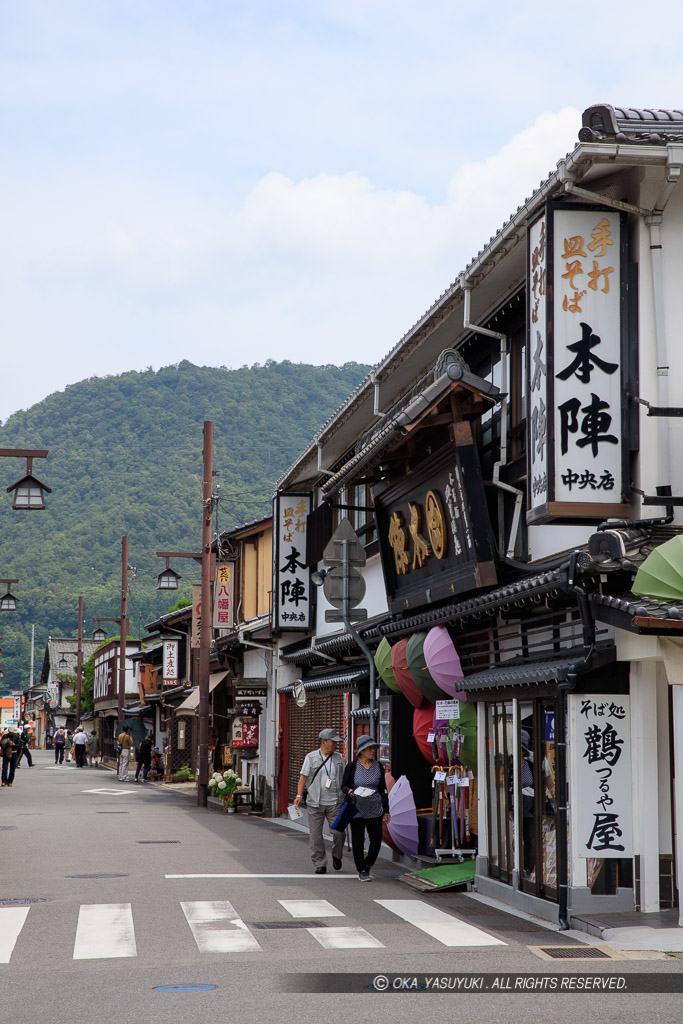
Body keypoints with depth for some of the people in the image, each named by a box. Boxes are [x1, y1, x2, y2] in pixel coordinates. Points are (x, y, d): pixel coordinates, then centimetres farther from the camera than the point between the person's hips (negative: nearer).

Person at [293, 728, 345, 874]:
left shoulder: (339, 758, 9)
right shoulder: (311, 757, 3)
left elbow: (343, 779, 16)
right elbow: (303, 777, 2)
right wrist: (299, 795, -8)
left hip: (334, 802, 1)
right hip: (315, 802, -1)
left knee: (339, 831, -9)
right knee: (315, 834, -1)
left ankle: (336, 855, 18)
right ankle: (320, 864, 10)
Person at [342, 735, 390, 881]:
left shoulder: (378, 767, 6)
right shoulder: (352, 766, -3)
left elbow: (383, 790, 11)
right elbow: (344, 786, 2)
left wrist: (386, 811, 11)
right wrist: (350, 791, -21)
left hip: (375, 810, 3)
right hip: (357, 810, -3)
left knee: (376, 839, 2)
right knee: (358, 840, 0)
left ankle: (367, 865, 26)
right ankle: (362, 870, 14)